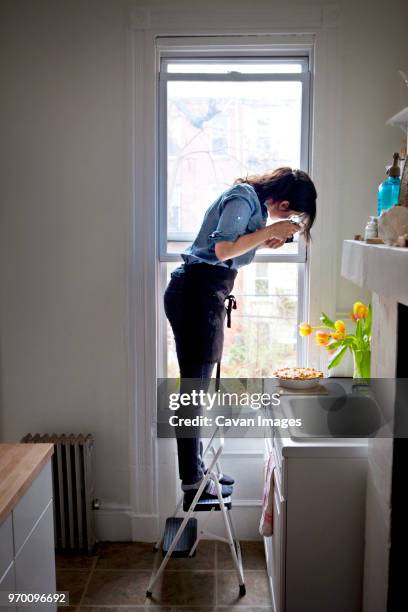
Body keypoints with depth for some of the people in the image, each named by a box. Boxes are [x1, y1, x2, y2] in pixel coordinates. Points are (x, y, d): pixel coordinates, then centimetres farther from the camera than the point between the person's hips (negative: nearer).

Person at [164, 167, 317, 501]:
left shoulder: (250, 197, 17)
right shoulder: (243, 198, -12)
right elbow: (223, 249, -24)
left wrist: (264, 241, 9)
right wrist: (271, 230, -15)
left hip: (199, 296, 10)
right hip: (197, 295, -10)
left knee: (196, 388, 14)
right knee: (195, 388, -3)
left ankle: (197, 469, 26)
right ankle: (192, 478, 8)